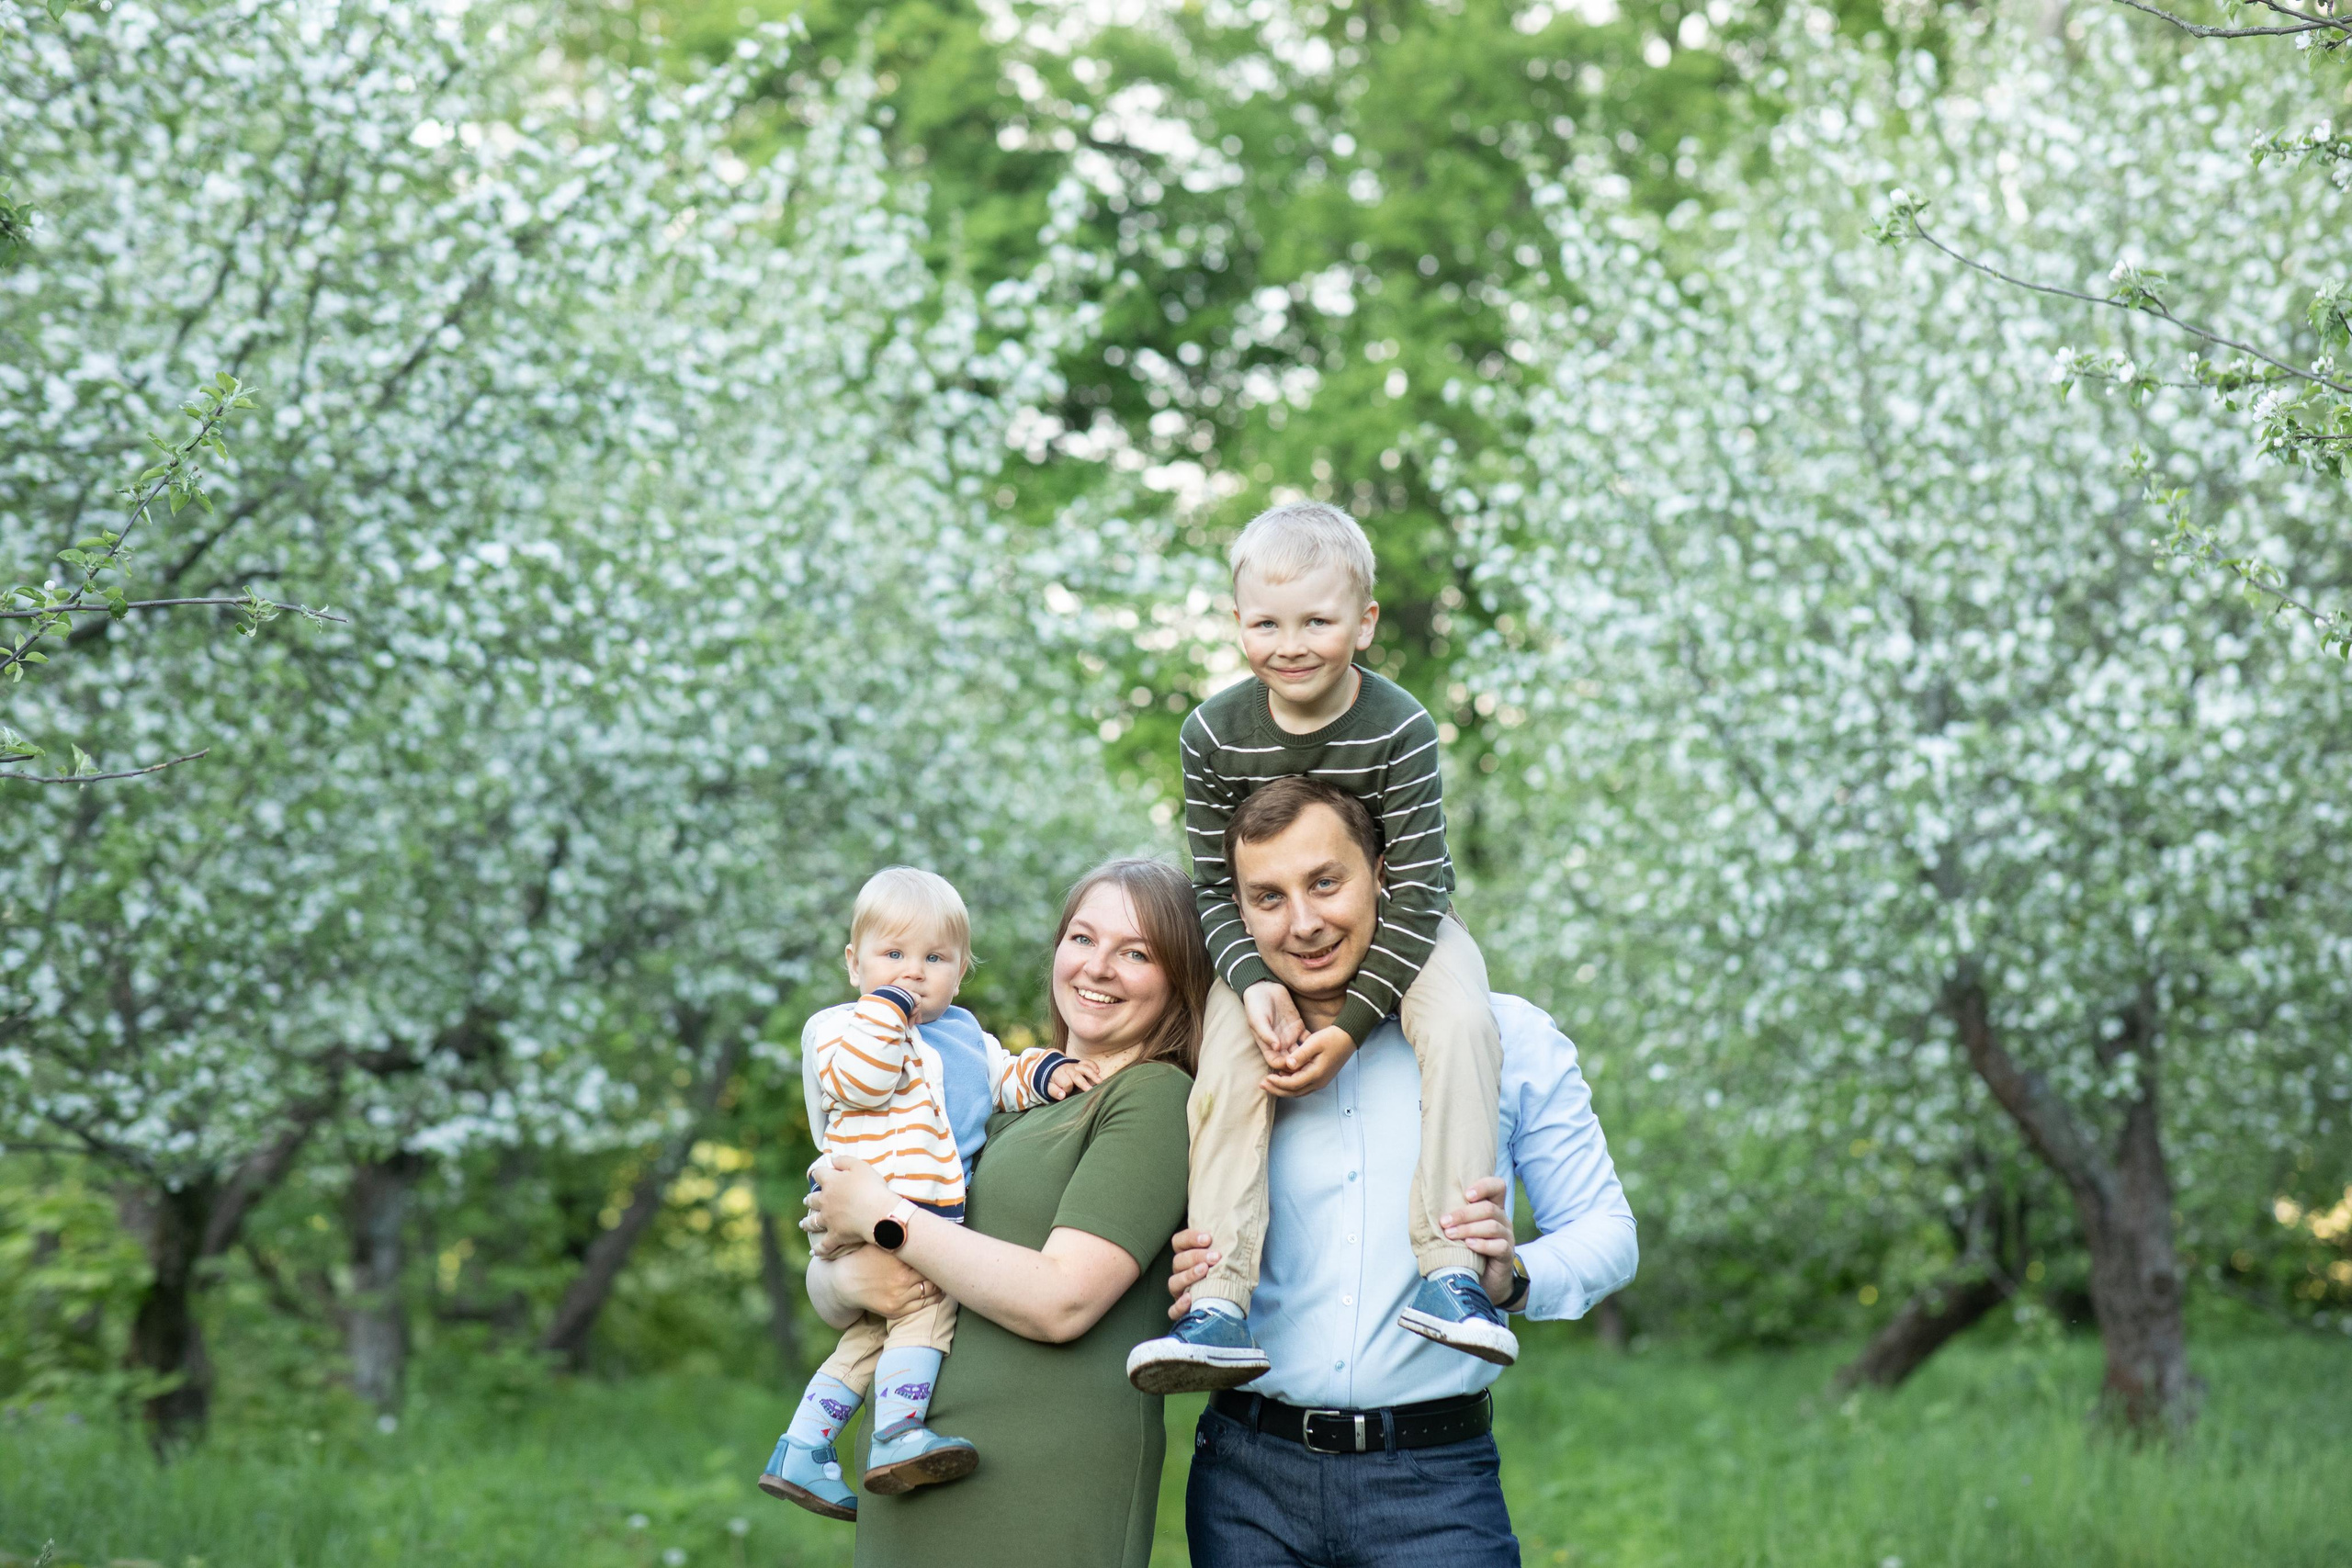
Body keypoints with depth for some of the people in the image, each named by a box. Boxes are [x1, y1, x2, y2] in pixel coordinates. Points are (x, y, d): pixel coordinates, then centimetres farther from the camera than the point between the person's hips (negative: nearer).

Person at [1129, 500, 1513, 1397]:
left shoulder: (1399, 730, -23)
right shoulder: (1215, 734, -14)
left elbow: (1416, 894, -22)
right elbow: (1213, 884, -8)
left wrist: (1347, 1026, -28)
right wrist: (1255, 981, -28)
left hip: (1397, 928, -2)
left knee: (1458, 1027, -31)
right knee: (1226, 1069, -22)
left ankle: (1450, 1268, -32)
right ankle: (1220, 1307, -24)